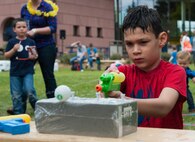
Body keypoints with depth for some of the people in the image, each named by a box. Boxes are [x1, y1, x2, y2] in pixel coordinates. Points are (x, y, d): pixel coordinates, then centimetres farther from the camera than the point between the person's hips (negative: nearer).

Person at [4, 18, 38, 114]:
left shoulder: (31, 42, 3)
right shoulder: (12, 42, 0)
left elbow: (35, 56, 11)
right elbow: (6, 56, 0)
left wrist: (33, 56, -12)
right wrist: (13, 50, -15)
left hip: (28, 71, 0)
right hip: (15, 72, 0)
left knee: (29, 90, -11)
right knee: (16, 94, 4)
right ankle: (18, 112, 16)